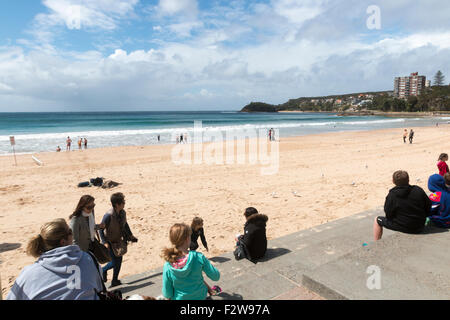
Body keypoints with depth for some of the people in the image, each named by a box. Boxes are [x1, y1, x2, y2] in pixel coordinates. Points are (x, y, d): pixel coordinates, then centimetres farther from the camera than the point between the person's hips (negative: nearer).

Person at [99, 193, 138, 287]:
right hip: (110, 242, -6)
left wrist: (130, 235, 9)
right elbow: (101, 229, -18)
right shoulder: (109, 215, -27)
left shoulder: (123, 213, -7)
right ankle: (103, 270, 27)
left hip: (119, 240, 6)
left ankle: (115, 281, 29)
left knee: (119, 260, 10)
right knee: (115, 262, -5)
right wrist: (105, 242, -23)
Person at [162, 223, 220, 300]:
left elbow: (167, 294, -12)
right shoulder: (198, 257, -25)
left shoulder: (167, 266, -21)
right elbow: (216, 277, -14)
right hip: (200, 297, -1)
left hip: (180, 298, 1)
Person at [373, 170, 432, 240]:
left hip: (403, 227, -5)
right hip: (420, 227, 5)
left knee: (377, 220, 14)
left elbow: (388, 215, -10)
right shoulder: (419, 190, -7)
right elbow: (428, 209, 0)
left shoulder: (391, 195, -17)